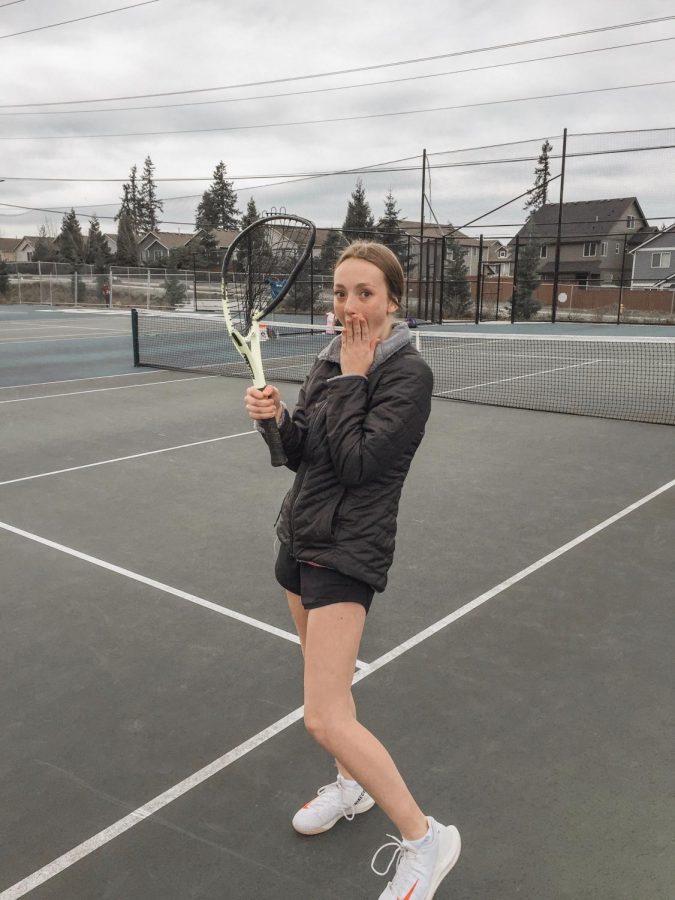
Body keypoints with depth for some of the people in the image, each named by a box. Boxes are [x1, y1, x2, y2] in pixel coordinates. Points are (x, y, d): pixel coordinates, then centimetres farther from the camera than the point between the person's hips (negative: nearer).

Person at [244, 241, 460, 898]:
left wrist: (352, 378, -16)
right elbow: (302, 454, 8)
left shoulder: (408, 373, -14)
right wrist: (276, 419, -11)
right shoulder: (329, 361, 6)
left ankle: (424, 839, 7)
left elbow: (356, 462, -23)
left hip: (347, 550, -8)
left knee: (324, 718, -10)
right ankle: (353, 787, 45)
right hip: (301, 536, 8)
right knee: (325, 682, 21)